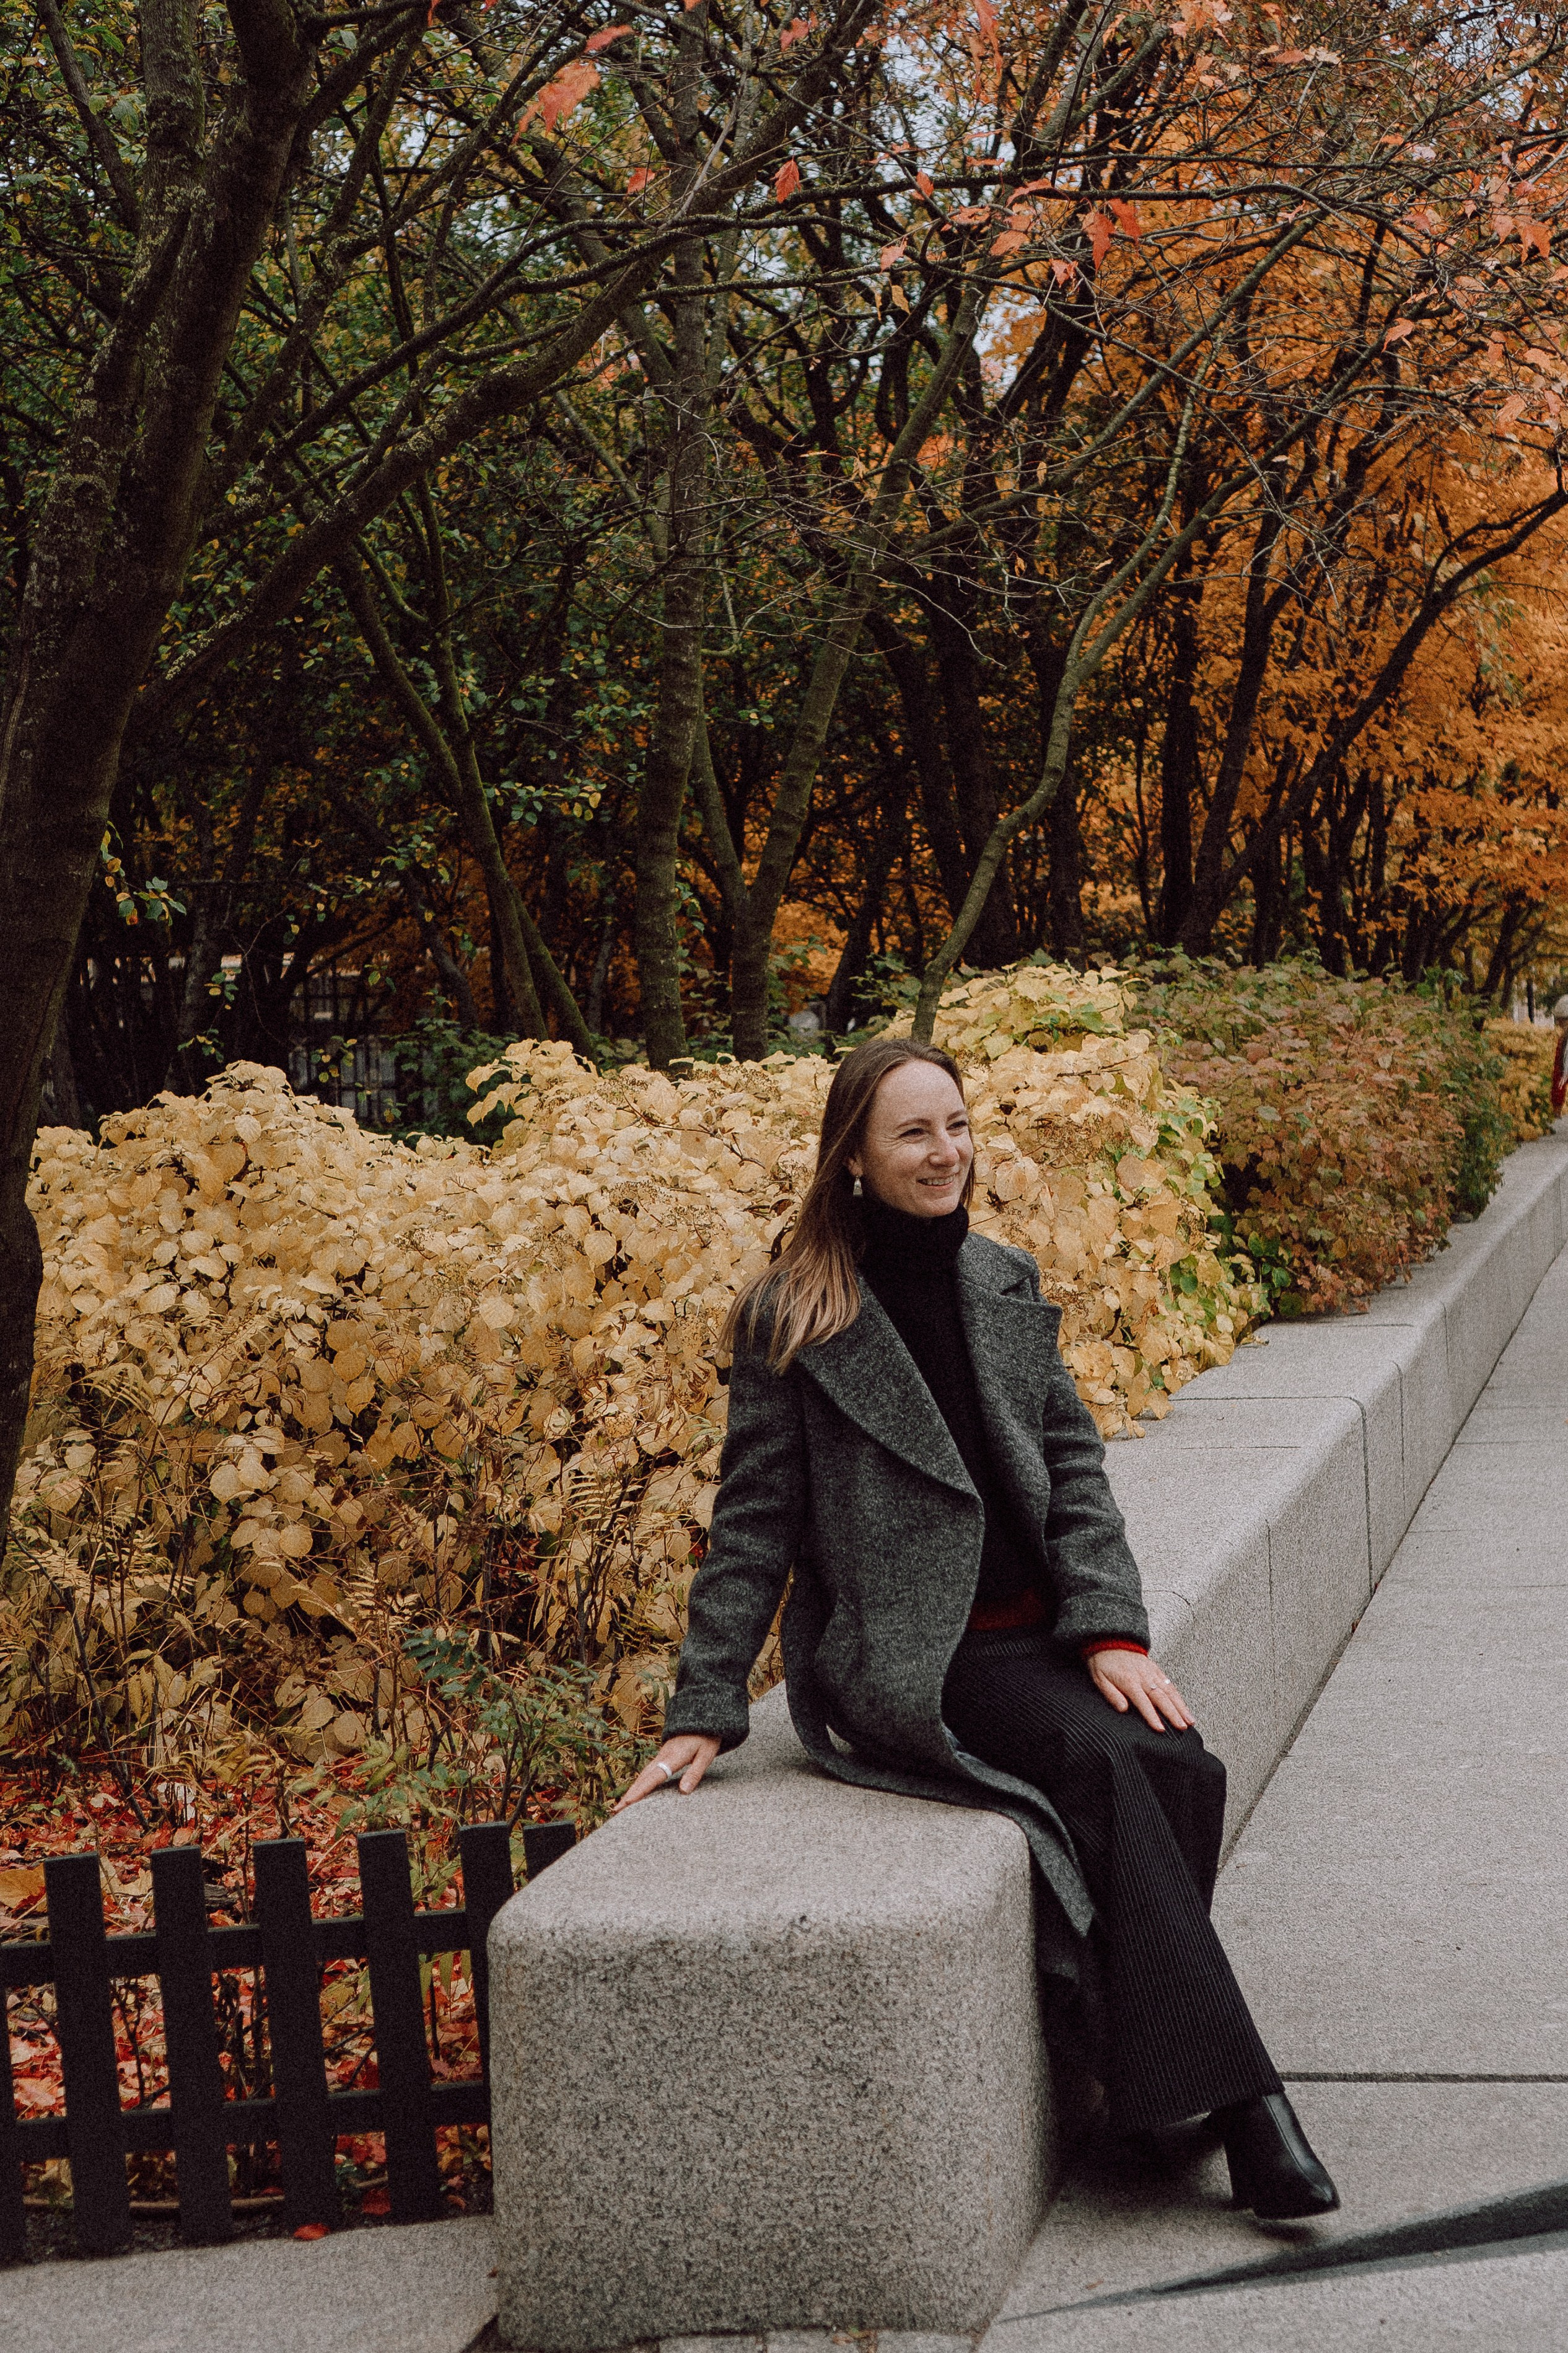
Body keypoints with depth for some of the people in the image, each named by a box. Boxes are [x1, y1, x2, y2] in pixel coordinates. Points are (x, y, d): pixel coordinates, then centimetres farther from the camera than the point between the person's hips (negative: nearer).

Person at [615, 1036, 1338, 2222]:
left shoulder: (1009, 1286, 13)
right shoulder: (795, 1319, -2)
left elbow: (1074, 1470, 10)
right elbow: (754, 1523, 1)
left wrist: (1112, 1630, -4)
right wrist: (706, 1709, -3)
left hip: (1035, 1633, 5)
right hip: (901, 1657, -5)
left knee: (1182, 1766, -23)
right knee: (1100, 1760, -29)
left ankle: (1140, 2060, -9)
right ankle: (1235, 2090, -23)